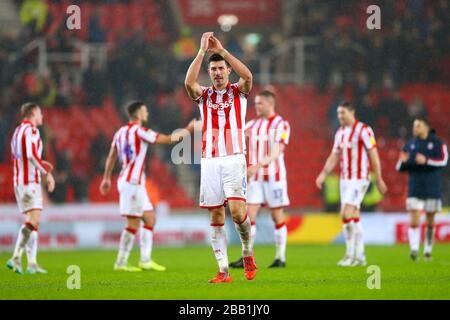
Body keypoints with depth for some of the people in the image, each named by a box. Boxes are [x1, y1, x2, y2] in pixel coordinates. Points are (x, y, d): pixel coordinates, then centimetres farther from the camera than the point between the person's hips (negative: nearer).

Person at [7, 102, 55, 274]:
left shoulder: (18, 131, 17)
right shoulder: (31, 130, -11)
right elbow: (32, 155, -22)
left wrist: (41, 164, 23)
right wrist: (47, 173, -17)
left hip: (19, 180, 10)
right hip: (30, 181, -10)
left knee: (32, 221, 11)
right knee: (33, 220, -15)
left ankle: (32, 263, 7)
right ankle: (16, 258, -24)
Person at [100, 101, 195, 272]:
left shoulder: (121, 132, 13)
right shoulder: (139, 131, -12)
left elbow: (111, 157, 18)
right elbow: (168, 139, -11)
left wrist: (106, 178, 25)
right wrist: (188, 130, -1)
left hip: (135, 182, 9)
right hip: (132, 182, -9)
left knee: (149, 219, 10)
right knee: (133, 223, -7)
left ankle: (145, 260, 7)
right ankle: (121, 262, -4)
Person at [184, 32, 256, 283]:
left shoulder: (238, 91, 7)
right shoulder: (204, 95, 11)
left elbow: (248, 76, -16)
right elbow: (189, 83, -11)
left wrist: (222, 50, -17)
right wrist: (202, 51, -15)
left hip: (234, 159, -3)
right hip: (209, 161, 3)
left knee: (236, 210, -17)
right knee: (216, 217, 0)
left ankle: (248, 252, 8)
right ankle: (224, 271, 2)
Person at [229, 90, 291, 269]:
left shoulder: (281, 125, -6)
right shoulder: (252, 125, 12)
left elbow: (276, 153, -17)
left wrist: (258, 165, -30)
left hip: (274, 176, -5)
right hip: (255, 177, 5)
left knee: (277, 217, 1)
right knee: (249, 215, -4)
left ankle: (280, 258, 9)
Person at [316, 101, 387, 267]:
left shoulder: (363, 130, -11)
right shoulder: (340, 133, 12)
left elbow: (374, 155, -11)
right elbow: (334, 156, 15)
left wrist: (379, 179, -11)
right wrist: (323, 174, 2)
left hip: (359, 179, -8)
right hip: (345, 179, 8)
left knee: (347, 214, -16)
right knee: (354, 217, 9)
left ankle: (350, 255, -11)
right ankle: (360, 256, 13)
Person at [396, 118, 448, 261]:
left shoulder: (437, 143, 0)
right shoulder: (409, 145, 9)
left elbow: (443, 161, -13)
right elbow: (400, 168, 11)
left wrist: (427, 161, -25)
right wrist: (403, 161, -12)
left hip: (432, 190, -1)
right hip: (414, 190, 1)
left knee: (430, 223, 6)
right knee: (414, 222, -13)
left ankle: (428, 250, 19)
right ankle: (414, 249, -20)